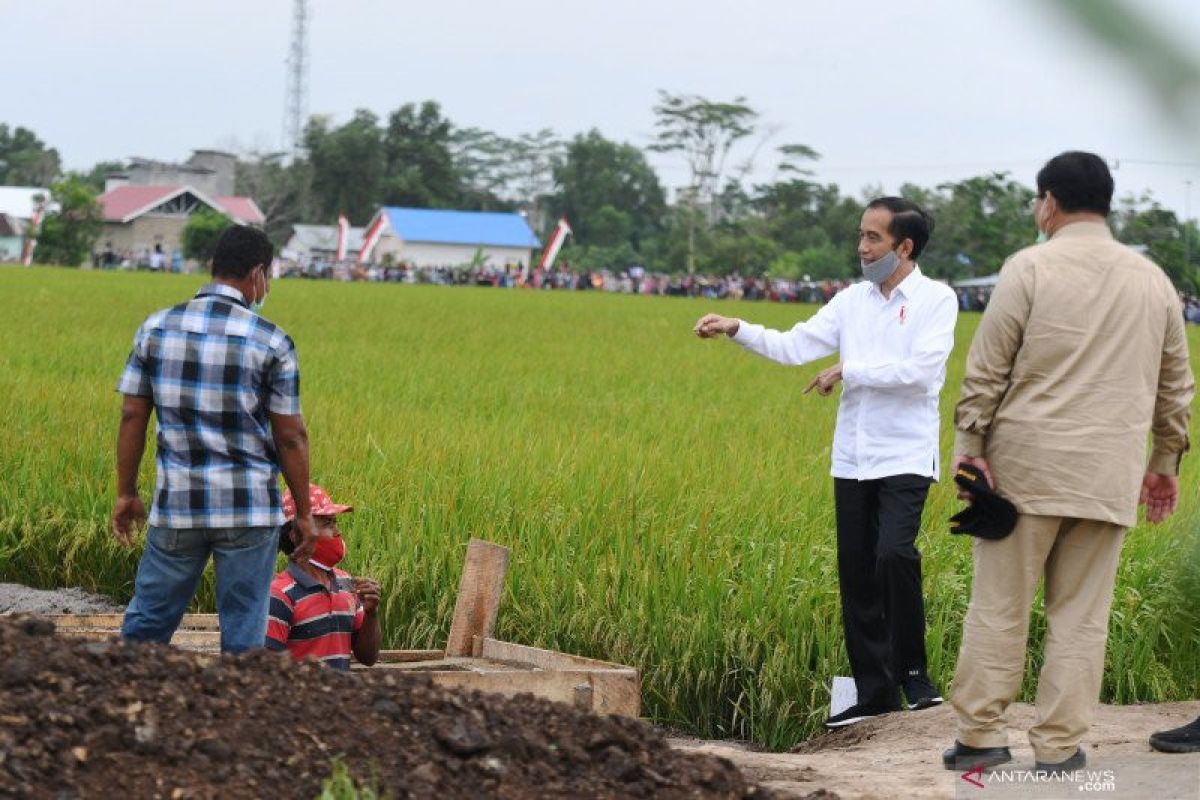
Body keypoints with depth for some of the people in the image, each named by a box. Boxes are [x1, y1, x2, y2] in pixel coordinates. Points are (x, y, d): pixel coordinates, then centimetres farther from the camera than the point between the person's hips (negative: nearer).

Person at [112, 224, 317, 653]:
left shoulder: (155, 328, 3)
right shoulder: (272, 342, -6)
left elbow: (133, 417, 5)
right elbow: (290, 436, -4)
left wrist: (126, 494, 14)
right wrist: (304, 513, 5)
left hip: (177, 505, 3)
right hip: (249, 509, -2)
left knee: (147, 619, 12)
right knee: (242, 633, 4)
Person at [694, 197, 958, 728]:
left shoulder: (936, 299, -4)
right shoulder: (853, 300, 11)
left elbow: (922, 369, -16)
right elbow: (795, 347, 6)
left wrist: (848, 372, -12)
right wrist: (737, 330, -6)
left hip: (905, 459, -5)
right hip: (852, 459, 5)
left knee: (894, 555, -24)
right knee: (855, 575, 6)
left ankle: (912, 671, -6)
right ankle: (875, 691, 15)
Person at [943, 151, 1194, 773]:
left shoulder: (1030, 268, -5)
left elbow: (986, 370, -7)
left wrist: (969, 444, -1)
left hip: (1026, 466, -3)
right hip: (1108, 476, 3)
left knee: (999, 605, 4)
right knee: (1080, 615, 6)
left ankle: (982, 734, 6)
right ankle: (1058, 745, 6)